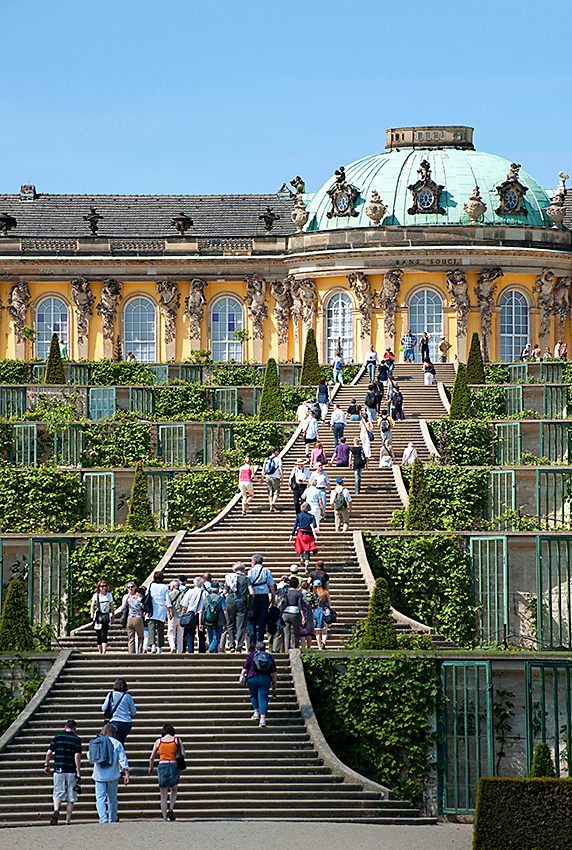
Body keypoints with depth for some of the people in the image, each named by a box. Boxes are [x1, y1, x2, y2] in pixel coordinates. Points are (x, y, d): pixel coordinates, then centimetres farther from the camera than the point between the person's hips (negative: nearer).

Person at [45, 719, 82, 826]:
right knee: (71, 798, 7)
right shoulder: (76, 739, -1)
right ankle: (68, 821, 5)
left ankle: (56, 810, -27)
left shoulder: (57, 737, 5)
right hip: (71, 771, -1)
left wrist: (46, 765, 15)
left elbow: (49, 753, -1)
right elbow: (77, 756, -9)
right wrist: (78, 773, -9)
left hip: (58, 770, 1)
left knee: (58, 794, 2)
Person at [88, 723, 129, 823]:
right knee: (112, 798, 12)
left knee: (100, 798, -3)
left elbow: (90, 758, 13)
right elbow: (123, 760, -4)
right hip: (113, 775, 0)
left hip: (99, 775, 0)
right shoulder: (117, 744, -1)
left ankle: (103, 818, -20)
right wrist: (126, 774, -2)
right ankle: (112, 820, 17)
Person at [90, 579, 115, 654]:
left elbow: (111, 606, 14)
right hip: (98, 617, 1)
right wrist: (91, 613, -21)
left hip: (106, 617, -1)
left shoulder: (109, 595, 8)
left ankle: (104, 653, -21)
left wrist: (113, 617, 10)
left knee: (104, 635, -14)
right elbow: (92, 605, -2)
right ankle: (100, 653, 12)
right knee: (98, 636, 2)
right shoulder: (96, 595, 6)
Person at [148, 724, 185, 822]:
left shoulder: (158, 741, 6)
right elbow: (183, 754, -2)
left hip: (162, 766, 0)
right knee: (174, 790, 23)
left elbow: (152, 757, 7)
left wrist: (151, 768, 24)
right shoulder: (177, 740, 3)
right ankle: (171, 809, 0)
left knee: (163, 796, 6)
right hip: (174, 766, 0)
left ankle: (164, 818, 2)